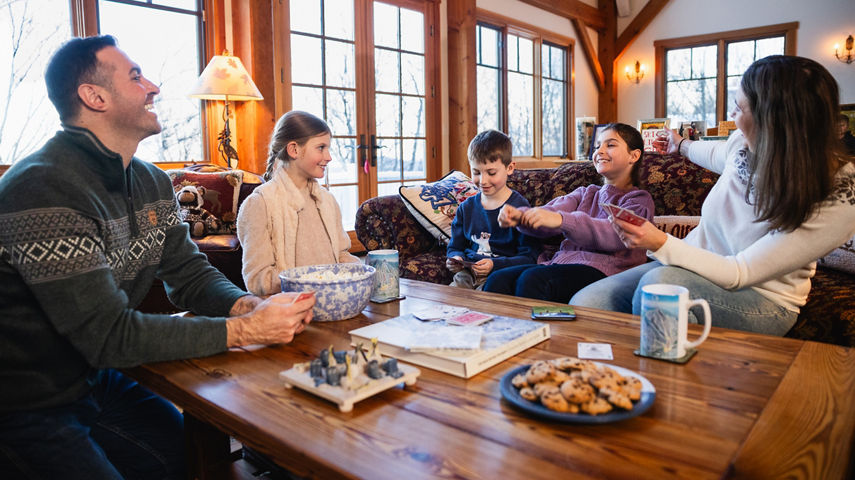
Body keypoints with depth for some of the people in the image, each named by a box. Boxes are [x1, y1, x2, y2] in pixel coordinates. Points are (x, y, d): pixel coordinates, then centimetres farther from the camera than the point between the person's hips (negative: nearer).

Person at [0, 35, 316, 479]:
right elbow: (107, 334, -28)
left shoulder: (152, 182, 2)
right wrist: (244, 330, -30)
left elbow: (189, 272, 3)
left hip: (96, 381, 8)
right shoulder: (44, 189, -26)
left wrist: (249, 305, -18)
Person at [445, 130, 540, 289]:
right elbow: (455, 247, 21)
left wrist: (495, 265, -23)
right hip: (469, 272, 4)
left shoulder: (519, 207, -6)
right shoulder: (466, 207, 11)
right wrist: (456, 259, -4)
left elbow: (528, 258, -8)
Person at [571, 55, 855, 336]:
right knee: (584, 304, -20)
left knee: (658, 283, -38)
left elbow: (739, 274, -23)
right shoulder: (744, 143, -7)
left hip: (760, 301, -5)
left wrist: (660, 243, -33)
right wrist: (682, 146, 42)